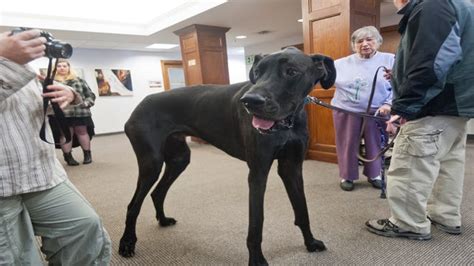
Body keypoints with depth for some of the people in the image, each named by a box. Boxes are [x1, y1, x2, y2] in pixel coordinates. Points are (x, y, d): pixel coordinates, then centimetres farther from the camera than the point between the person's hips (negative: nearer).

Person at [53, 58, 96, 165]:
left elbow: (90, 95, 11)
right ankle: (68, 157, 15)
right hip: (62, 114, -1)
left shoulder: (79, 80, 13)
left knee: (82, 132, 8)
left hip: (81, 112, 2)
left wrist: (85, 104, -4)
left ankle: (87, 155, 19)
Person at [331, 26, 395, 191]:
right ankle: (347, 176, 23)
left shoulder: (390, 60, 3)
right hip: (346, 111, 0)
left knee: (374, 145, 11)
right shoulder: (341, 63, 7)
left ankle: (374, 174, 31)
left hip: (376, 112, 0)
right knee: (348, 145, 7)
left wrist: (389, 104, -15)